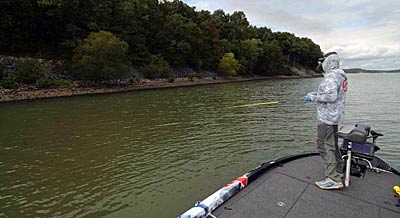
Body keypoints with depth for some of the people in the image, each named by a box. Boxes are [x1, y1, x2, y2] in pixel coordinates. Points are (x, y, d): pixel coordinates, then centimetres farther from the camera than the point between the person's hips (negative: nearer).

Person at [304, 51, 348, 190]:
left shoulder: (331, 76, -17)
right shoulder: (341, 76, 17)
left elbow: (331, 96, -27)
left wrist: (313, 98, -17)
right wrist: (317, 93, 18)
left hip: (327, 117, -11)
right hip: (335, 116, 11)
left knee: (325, 146, -8)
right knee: (332, 144, 22)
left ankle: (333, 179, -5)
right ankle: (339, 171, 36)